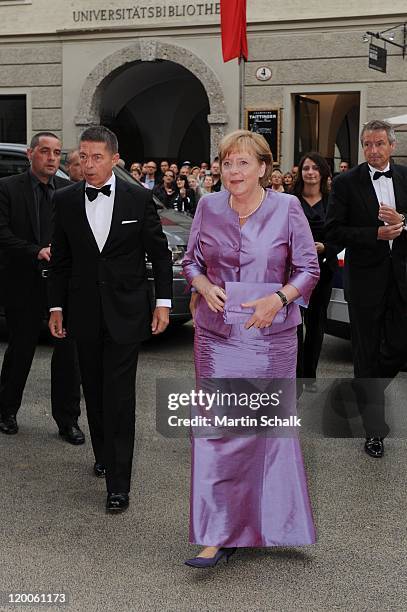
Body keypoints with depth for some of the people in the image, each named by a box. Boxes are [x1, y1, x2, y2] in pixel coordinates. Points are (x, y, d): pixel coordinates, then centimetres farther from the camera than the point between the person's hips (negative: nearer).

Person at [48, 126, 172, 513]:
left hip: (125, 312, -3)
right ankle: (104, 456, 32)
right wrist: (56, 307, 6)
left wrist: (163, 302, -1)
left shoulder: (139, 198, -3)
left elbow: (159, 252, 2)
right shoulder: (66, 201, 3)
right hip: (84, 314, 3)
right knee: (95, 392, 13)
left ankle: (118, 483, -1)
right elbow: (60, 259, 8)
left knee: (119, 395, -5)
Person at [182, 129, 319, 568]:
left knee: (271, 425, 10)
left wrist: (279, 298, -18)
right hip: (217, 335, 1)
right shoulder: (208, 207, 3)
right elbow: (191, 261, 12)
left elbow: (309, 269, -1)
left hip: (270, 335, -1)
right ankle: (218, 535, 7)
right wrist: (205, 286, -9)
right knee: (216, 429, -1)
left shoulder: (286, 208, -3)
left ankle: (274, 523, 30)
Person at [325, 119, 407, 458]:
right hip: (366, 276, -3)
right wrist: (376, 234, -17)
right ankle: (375, 430, 17)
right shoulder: (347, 182, -3)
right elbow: (334, 231, -7)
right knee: (367, 353, 6)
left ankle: (362, 394, 33)